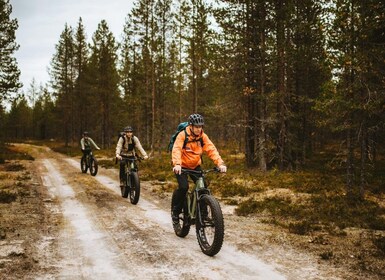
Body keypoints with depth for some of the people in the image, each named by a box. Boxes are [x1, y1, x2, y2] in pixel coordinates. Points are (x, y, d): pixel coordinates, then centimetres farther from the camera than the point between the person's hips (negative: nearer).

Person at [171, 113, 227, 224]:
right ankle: (175, 210, 0)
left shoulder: (203, 136, -8)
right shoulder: (182, 135, -19)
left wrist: (220, 163, -32)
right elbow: (176, 150, -32)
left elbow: (211, 149, -17)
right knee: (183, 187, -22)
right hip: (182, 166, -4)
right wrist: (177, 164, -50)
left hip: (195, 166, 4)